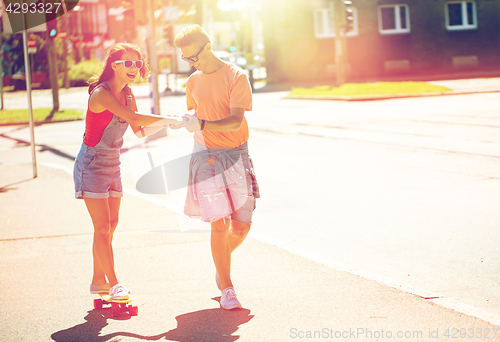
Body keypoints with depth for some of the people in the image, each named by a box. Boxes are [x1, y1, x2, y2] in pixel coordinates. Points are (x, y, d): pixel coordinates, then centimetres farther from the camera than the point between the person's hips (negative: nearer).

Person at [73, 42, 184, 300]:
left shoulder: (127, 94, 4)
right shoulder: (101, 93, -22)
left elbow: (140, 131, 9)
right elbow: (133, 117, -35)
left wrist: (164, 124, -9)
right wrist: (169, 119, -32)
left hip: (112, 164, 8)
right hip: (91, 164, -8)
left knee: (111, 224, 10)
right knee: (103, 226, -9)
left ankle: (98, 279, 19)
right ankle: (113, 284, -6)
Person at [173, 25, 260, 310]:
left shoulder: (236, 77, -5)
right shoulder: (194, 82, 10)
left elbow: (236, 121, -17)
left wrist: (202, 124, -29)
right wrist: (185, 121, 5)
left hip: (237, 155, -2)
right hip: (207, 155, 2)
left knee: (242, 226, 1)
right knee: (219, 225, -8)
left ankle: (222, 260, 33)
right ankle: (226, 288, 2)